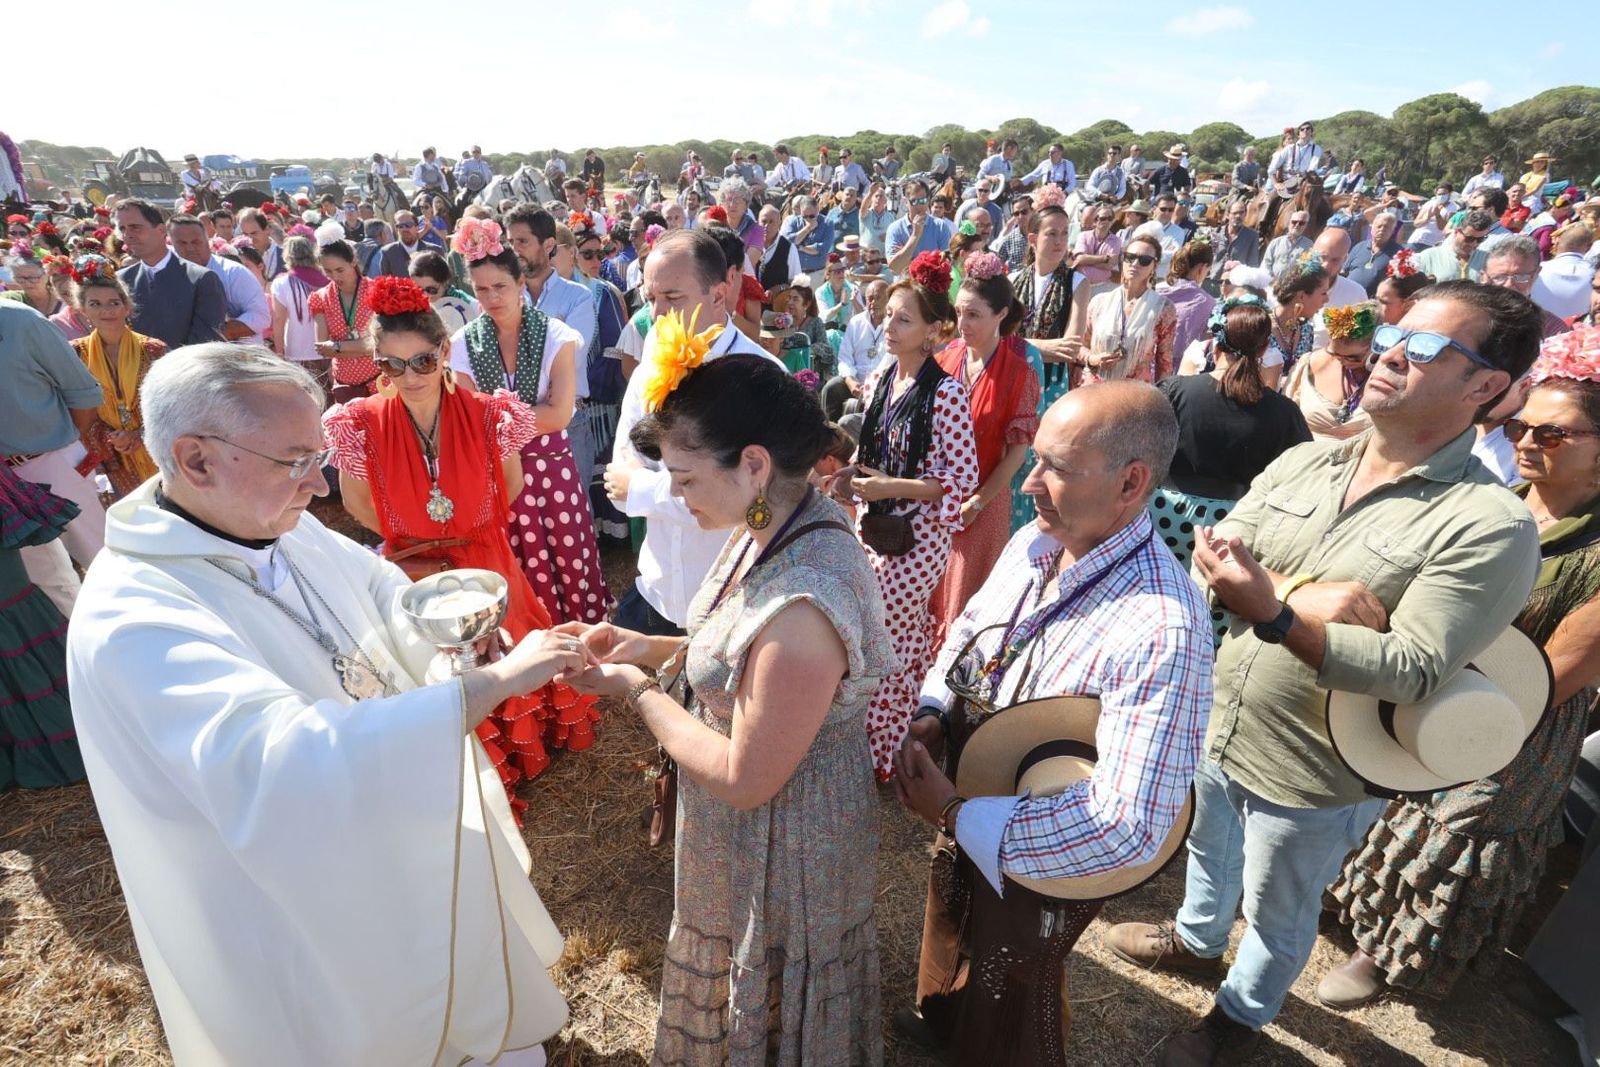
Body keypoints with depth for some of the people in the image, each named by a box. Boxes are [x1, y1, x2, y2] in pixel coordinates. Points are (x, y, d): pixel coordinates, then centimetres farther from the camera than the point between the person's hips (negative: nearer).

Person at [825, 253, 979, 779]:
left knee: (885, 641, 1)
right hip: (873, 524, 6)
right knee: (905, 638, 19)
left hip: (916, 535, -6)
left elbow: (964, 477, -17)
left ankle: (879, 754, 21)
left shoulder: (945, 394, -17)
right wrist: (851, 474, -3)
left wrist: (892, 487, -22)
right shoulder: (878, 381, 4)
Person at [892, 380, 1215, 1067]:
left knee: (1005, 1012, 22)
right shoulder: (1031, 544, -11)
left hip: (1037, 857, -7)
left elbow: (1128, 827, -38)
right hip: (965, 812, 8)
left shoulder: (1163, 632, -37)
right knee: (950, 933, 35)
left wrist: (955, 814, -30)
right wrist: (929, 716, -10)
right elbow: (969, 628, 7)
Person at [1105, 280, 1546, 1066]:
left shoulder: (1491, 525, -21)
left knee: (1276, 916, 21)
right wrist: (1311, 597, -27)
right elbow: (1212, 561, -11)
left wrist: (1273, 613, -38)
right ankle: (1196, 940, 60)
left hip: (1313, 776, -5)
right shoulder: (1304, 460, -5)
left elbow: (1412, 672, -27)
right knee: (1207, 845, 31)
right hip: (1214, 727, 5)